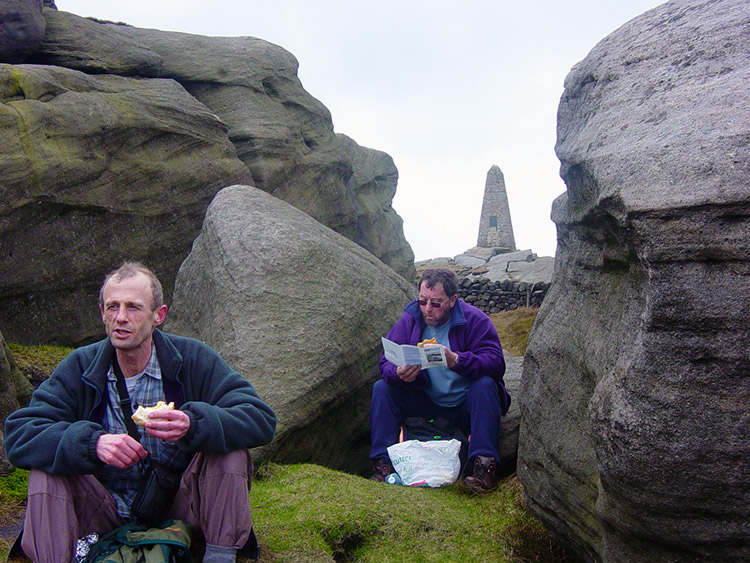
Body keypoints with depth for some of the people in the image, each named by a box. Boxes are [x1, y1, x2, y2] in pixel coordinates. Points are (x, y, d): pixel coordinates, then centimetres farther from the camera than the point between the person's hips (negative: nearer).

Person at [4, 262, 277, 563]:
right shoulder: (80, 367, -7)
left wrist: (193, 424, -39)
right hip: (105, 513, 1)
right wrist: (93, 443, -35)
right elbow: (18, 434, -16)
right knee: (46, 464, -21)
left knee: (229, 449, -25)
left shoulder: (193, 360, -11)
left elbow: (261, 418, -20)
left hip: (178, 509, -1)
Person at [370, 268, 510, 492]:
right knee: (382, 387, -14)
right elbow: (386, 362, -7)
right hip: (425, 405, 3)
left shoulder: (475, 320, -11)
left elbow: (496, 364, -23)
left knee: (485, 385, -32)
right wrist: (399, 374, -32)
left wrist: (455, 360, -38)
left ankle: (485, 464, -31)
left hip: (465, 406, -3)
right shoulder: (409, 320, -2)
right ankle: (383, 463, -17)